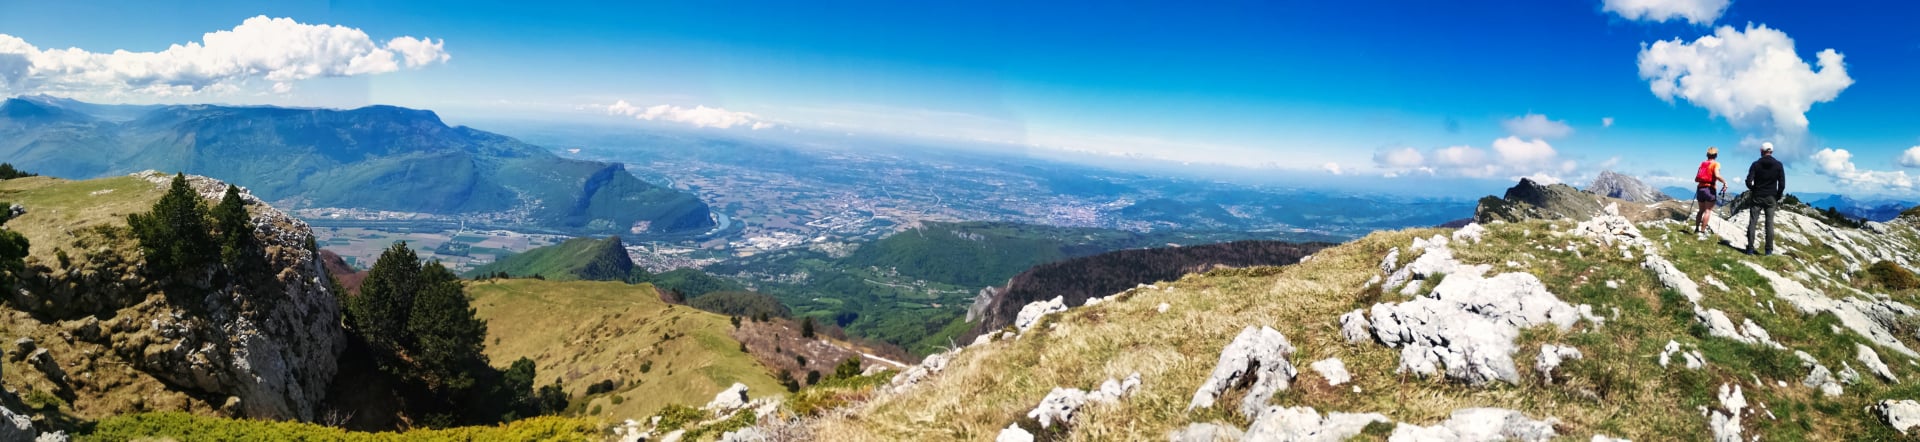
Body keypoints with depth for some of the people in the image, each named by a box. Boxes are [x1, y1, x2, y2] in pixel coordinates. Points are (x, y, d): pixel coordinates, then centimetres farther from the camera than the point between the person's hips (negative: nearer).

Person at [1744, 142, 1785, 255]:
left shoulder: (1756, 164, -6)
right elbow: (1782, 184, -5)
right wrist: (1778, 197, 9)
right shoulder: (1778, 165, -2)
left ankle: (1750, 248, -2)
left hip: (1757, 197, -1)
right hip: (1771, 198, 1)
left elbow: (1748, 181, -12)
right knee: (1769, 223, 5)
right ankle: (1769, 249, 4)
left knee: (1752, 222, 1)